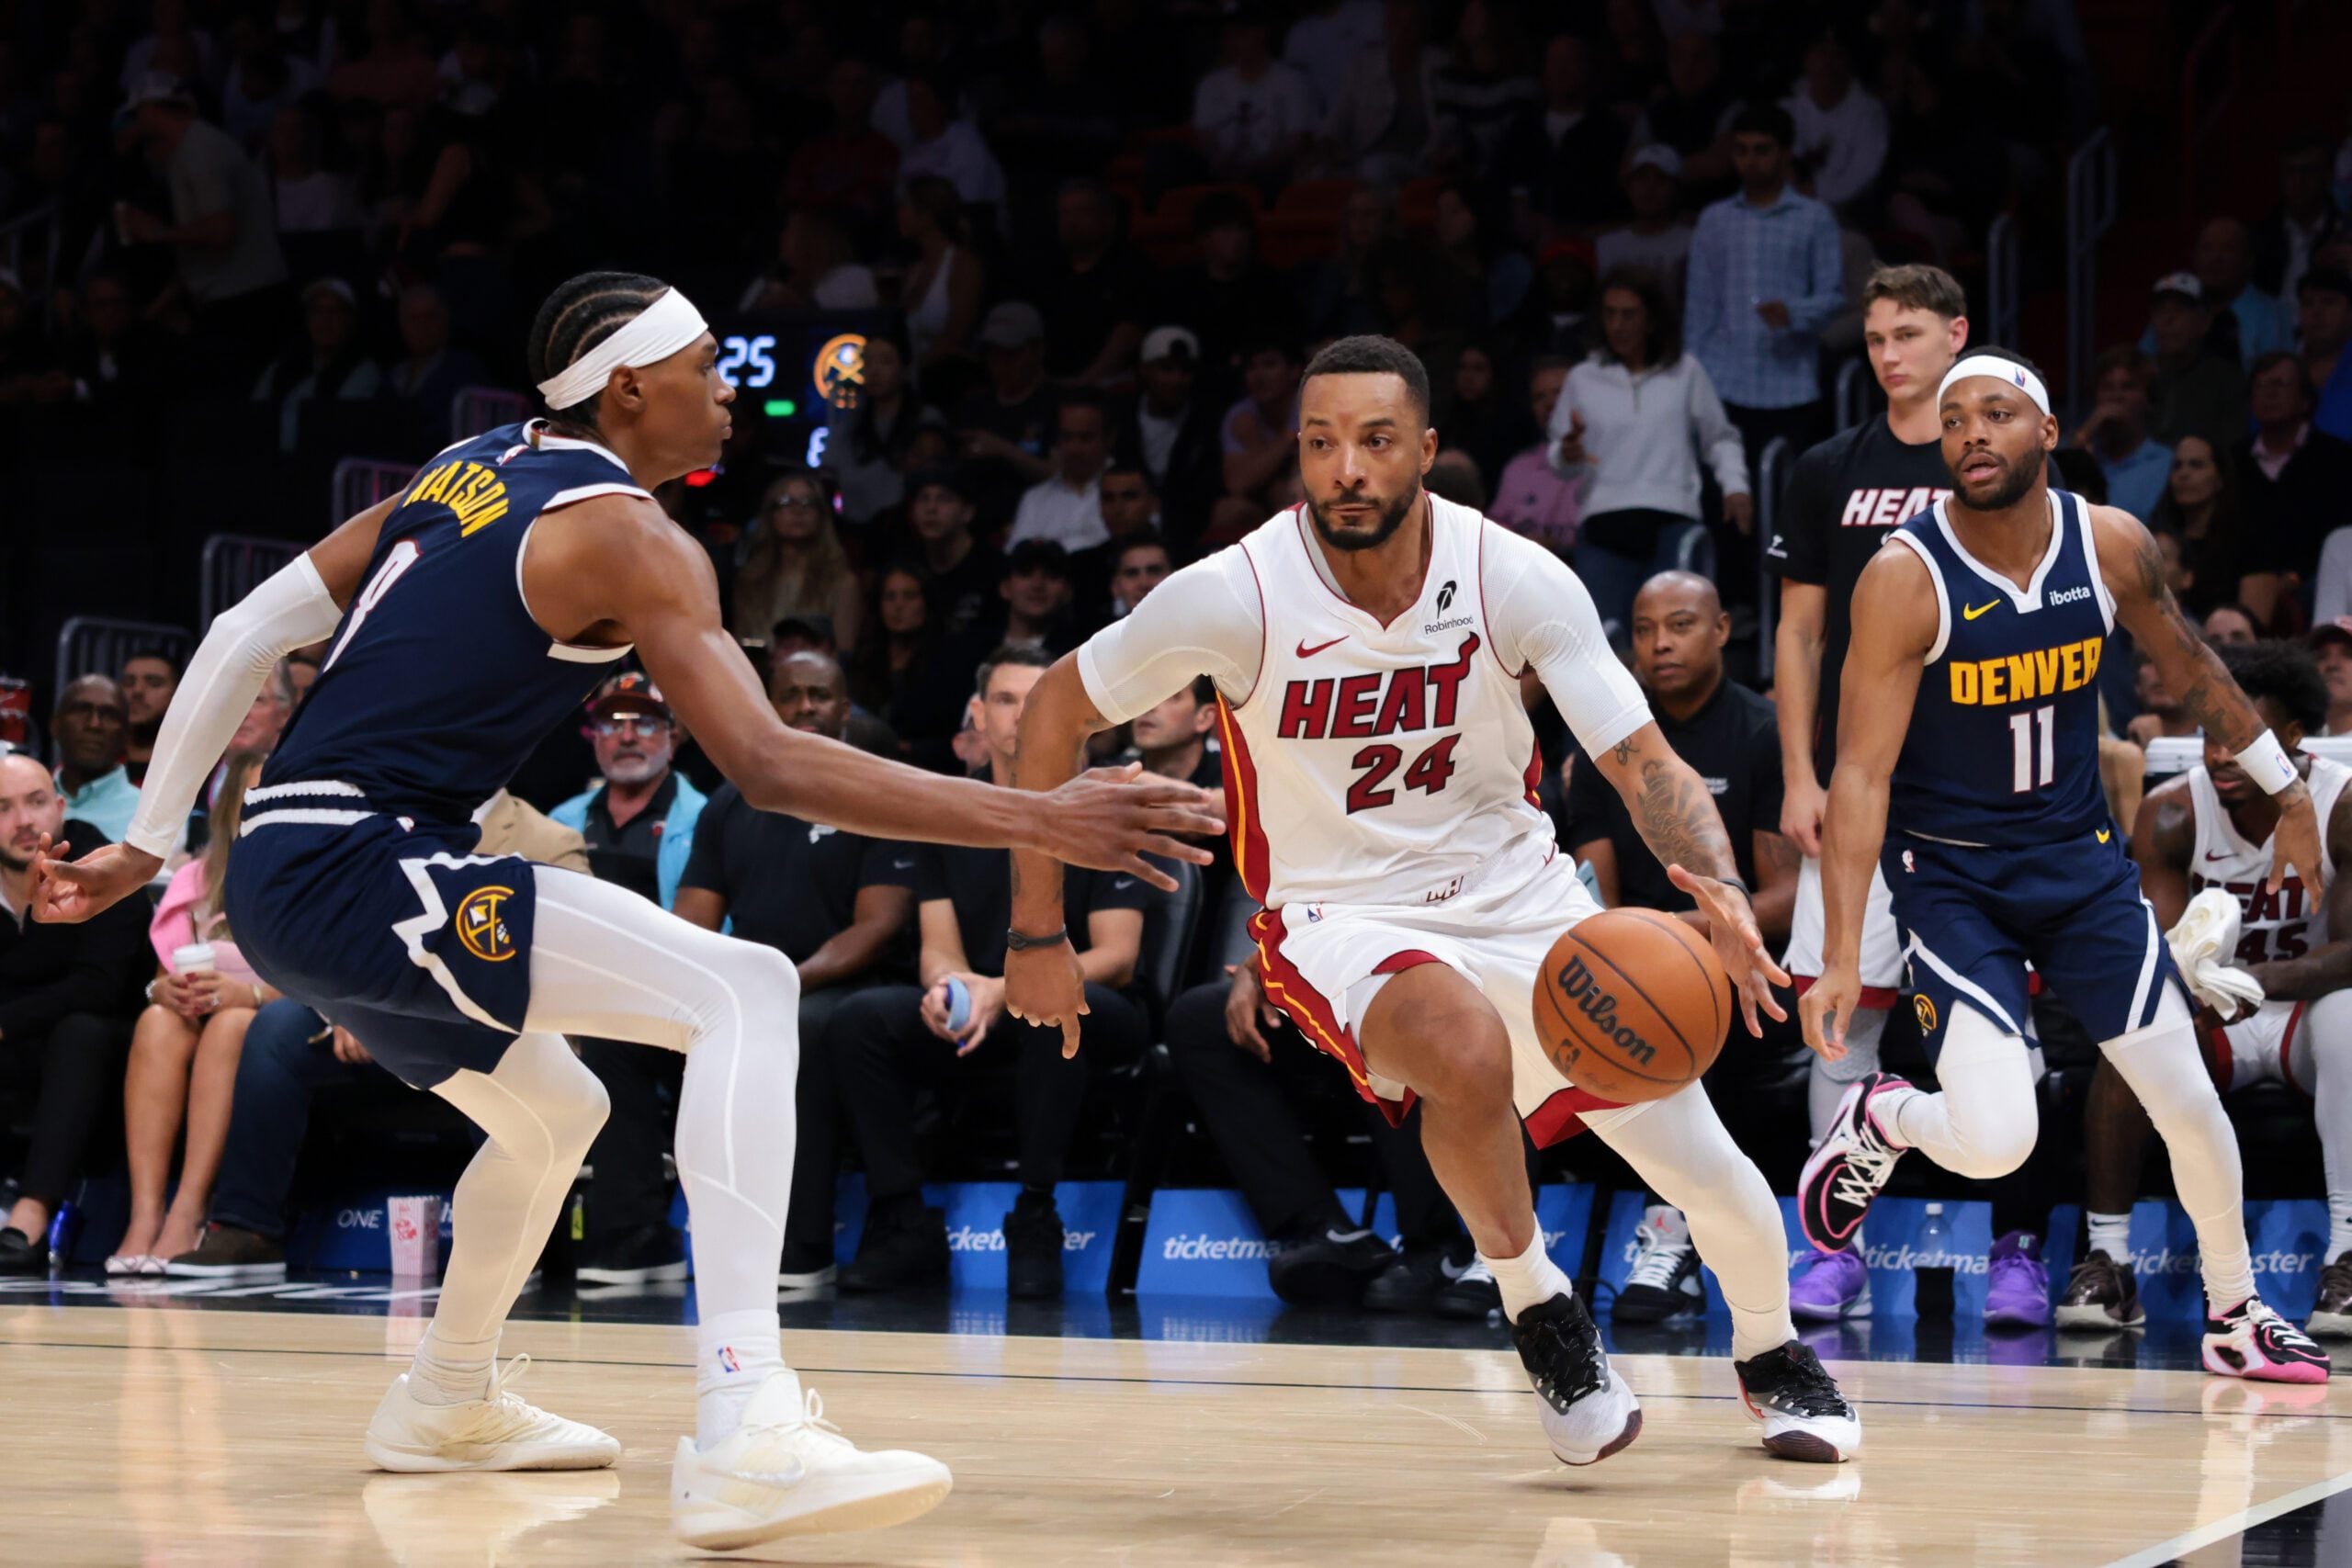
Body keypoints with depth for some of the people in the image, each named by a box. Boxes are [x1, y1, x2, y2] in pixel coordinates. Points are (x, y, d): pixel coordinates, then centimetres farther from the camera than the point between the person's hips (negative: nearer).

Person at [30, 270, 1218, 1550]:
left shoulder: (469, 473, 18)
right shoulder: (628, 536, -8)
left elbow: (247, 635, 18)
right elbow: (766, 767, -19)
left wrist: (147, 846, 25)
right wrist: (1038, 822, -23)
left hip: (284, 878, 10)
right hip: (353, 868, -10)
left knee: (553, 1113, 31)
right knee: (744, 992, -19)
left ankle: (448, 1403, 49)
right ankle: (742, 1439, -34)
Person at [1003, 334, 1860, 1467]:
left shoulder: (1515, 579, -15)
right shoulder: (1237, 596, -19)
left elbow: (1641, 759, -14)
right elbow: (1055, 708, -7)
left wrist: (1719, 885, -35)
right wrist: (1037, 934, -7)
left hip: (1516, 893, 3)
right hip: (1343, 916, -2)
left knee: (1719, 1189, 0)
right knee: (1467, 1049, -38)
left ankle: (1769, 1351, 36)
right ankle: (1534, 1304, -9)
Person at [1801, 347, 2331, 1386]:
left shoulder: (2111, 545, -7)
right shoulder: (1904, 578, -20)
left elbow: (2189, 668, 12)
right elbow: (1862, 772, -20)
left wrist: (2285, 794, 19)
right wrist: (1841, 959, -25)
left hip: (2081, 860, 4)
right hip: (1951, 878, -4)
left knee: (2189, 1104, 3)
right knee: (1992, 1142, -19)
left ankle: (2235, 1319, 27)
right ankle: (1878, 1122, 16)